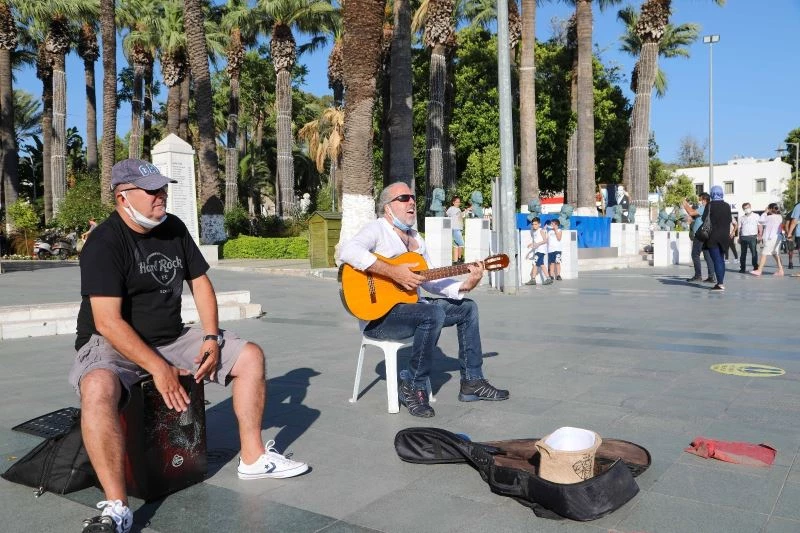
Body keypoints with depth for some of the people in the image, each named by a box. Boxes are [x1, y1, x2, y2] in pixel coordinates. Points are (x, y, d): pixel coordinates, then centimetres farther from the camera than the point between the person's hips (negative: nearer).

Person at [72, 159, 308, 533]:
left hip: (173, 339, 7)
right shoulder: (104, 243, -18)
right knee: (98, 389, -39)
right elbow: (107, 322, -25)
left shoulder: (173, 228, 2)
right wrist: (158, 368, -29)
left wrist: (211, 339, -4)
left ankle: (253, 458, 8)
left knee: (250, 356, -1)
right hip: (111, 345, -6)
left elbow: (200, 283, 9)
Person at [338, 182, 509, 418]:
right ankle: (413, 387, -15)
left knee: (467, 307, 11)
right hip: (379, 314, -9)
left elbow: (430, 281, 14)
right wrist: (393, 272, -32)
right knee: (434, 314, -33)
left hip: (410, 305, 9)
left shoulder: (416, 239, 17)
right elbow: (348, 251, -30)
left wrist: (464, 286, -3)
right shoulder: (377, 229, -9)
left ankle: (472, 382, 14)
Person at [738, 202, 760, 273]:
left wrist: (759, 236, -4)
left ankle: (755, 267, -1)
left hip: (752, 236, -3)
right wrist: (739, 238, 10)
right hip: (743, 237, 3)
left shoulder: (756, 216, 7)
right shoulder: (741, 218, 15)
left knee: (754, 252, -5)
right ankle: (742, 268, 10)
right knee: (743, 253, 5)